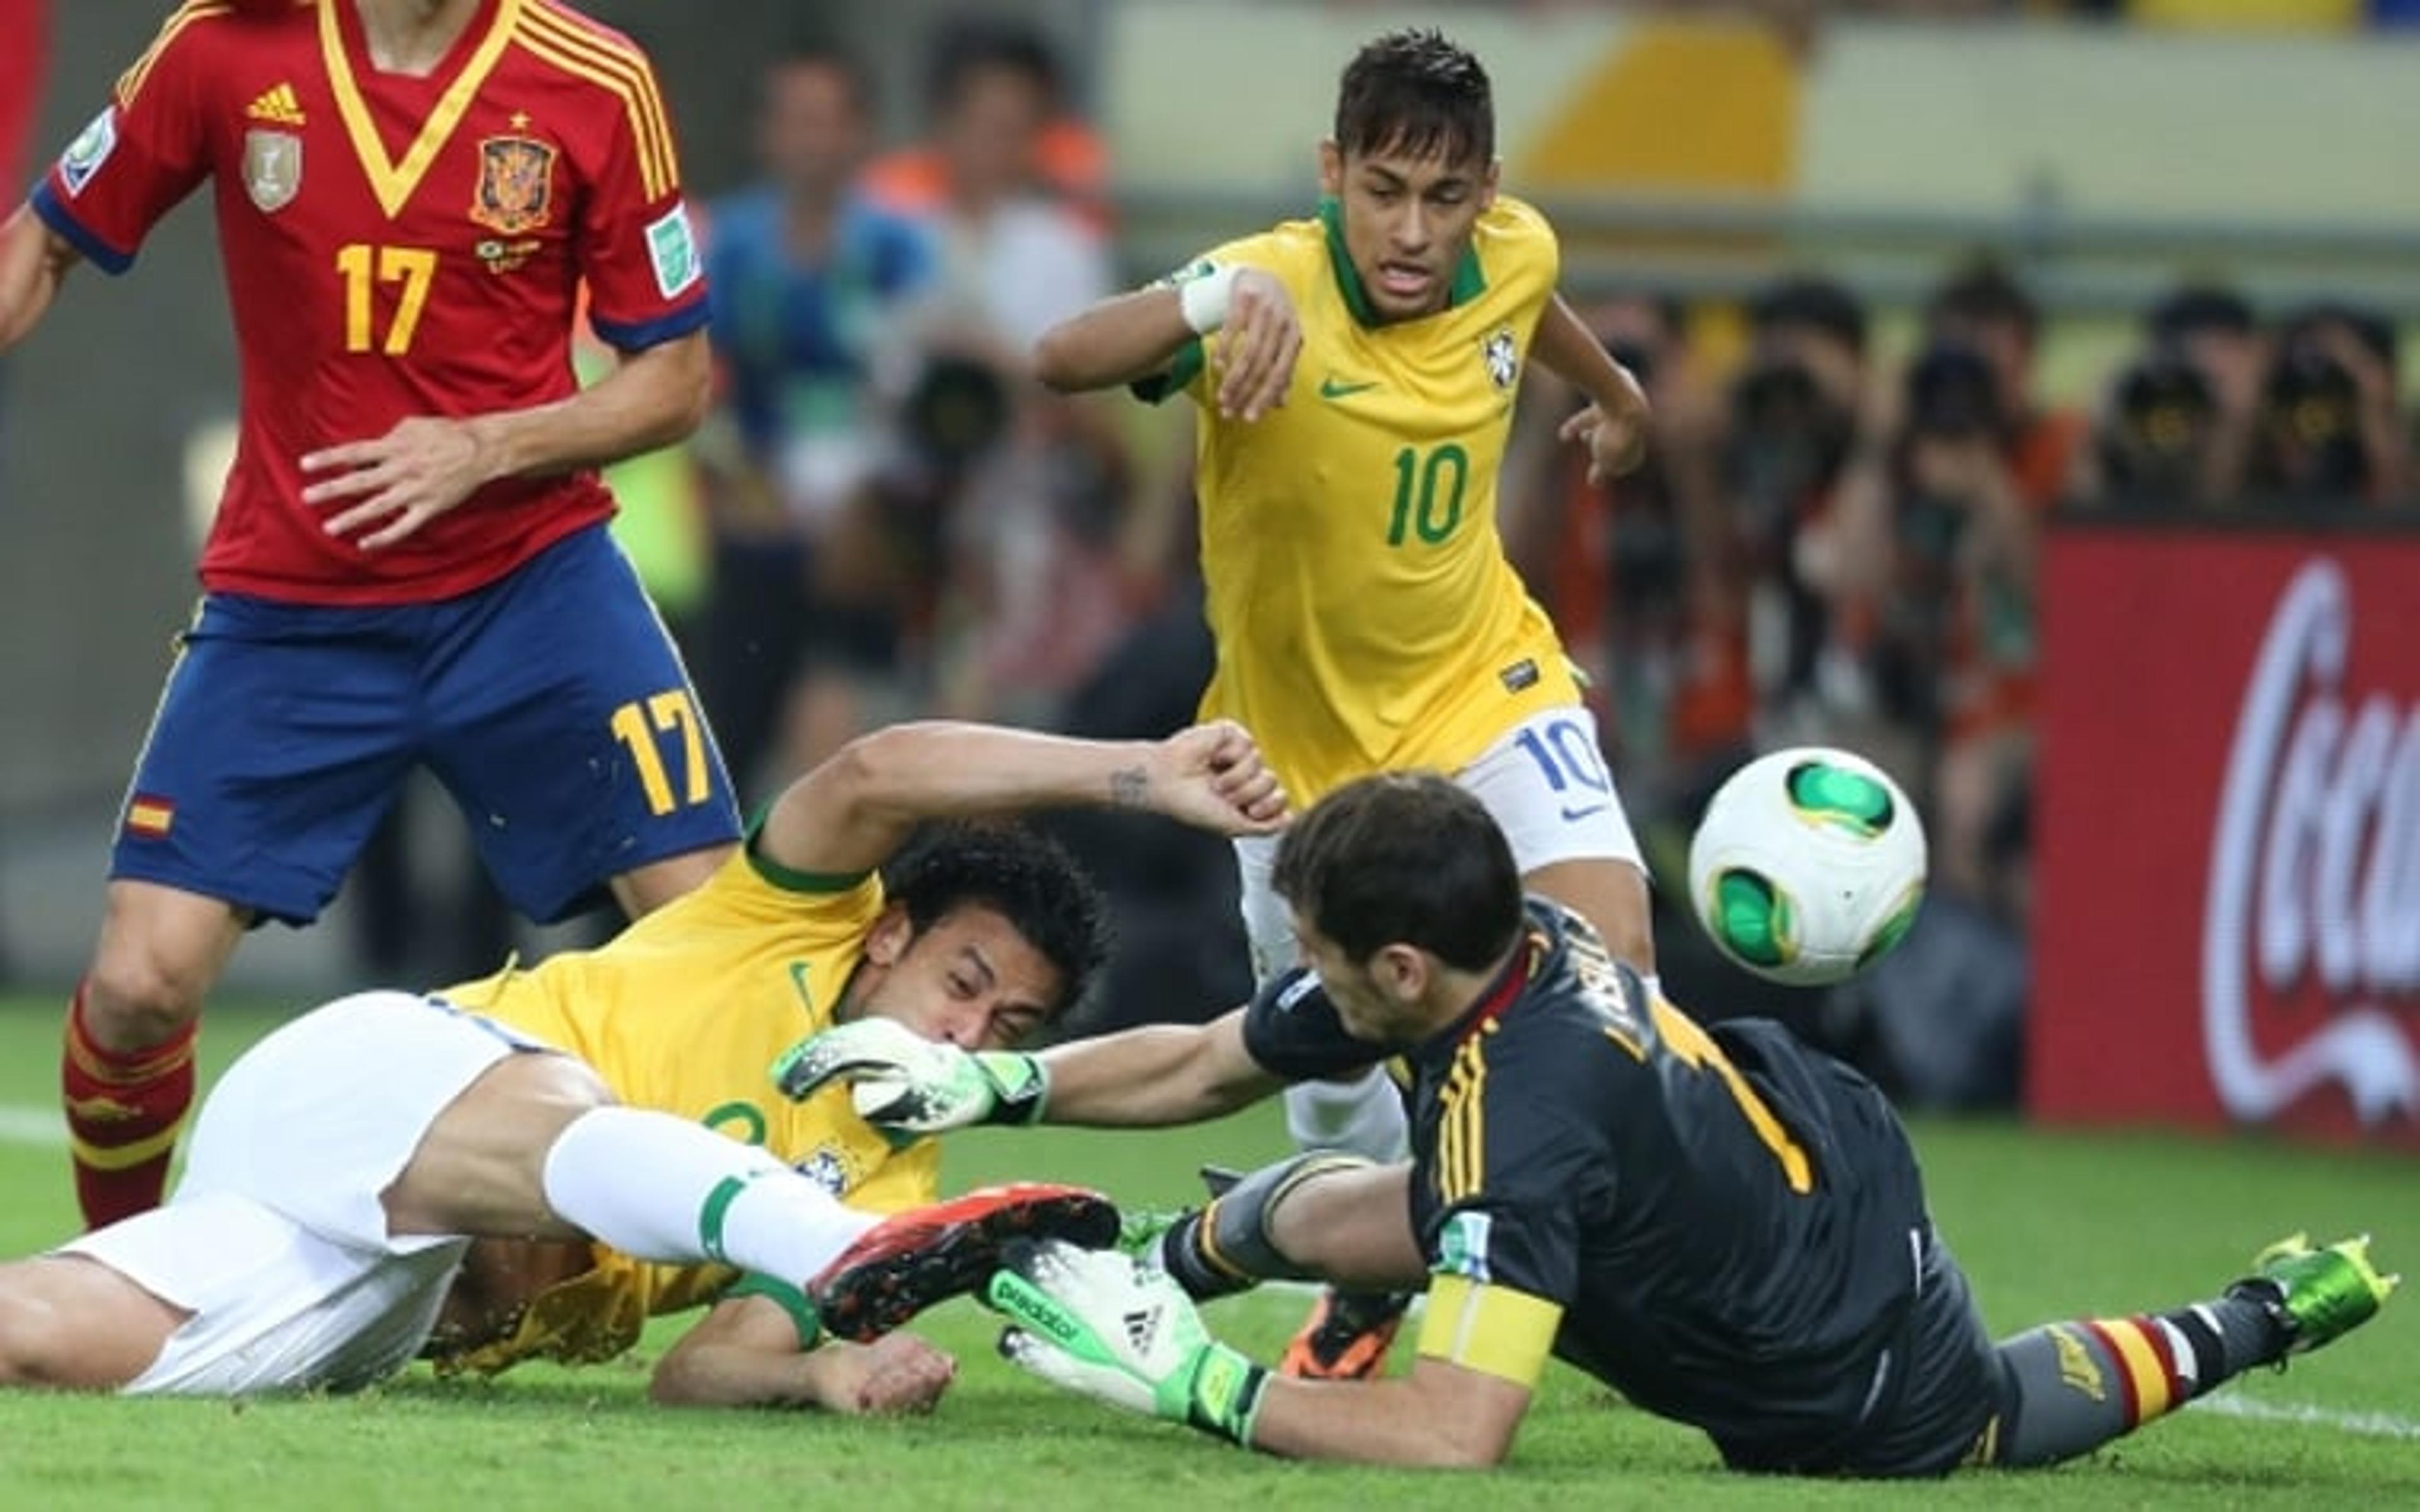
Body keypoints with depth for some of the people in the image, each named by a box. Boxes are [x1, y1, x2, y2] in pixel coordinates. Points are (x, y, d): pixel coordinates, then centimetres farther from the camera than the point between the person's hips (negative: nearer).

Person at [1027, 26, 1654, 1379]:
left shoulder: (1515, 256, -13)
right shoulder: (1273, 291, -28)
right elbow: (1064, 361, -46)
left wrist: (1615, 391, 36)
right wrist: (1215, 301, -64)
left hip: (1485, 684, 2)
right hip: (1298, 730, -2)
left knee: (1611, 950, -19)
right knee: (1333, 1073, 10)